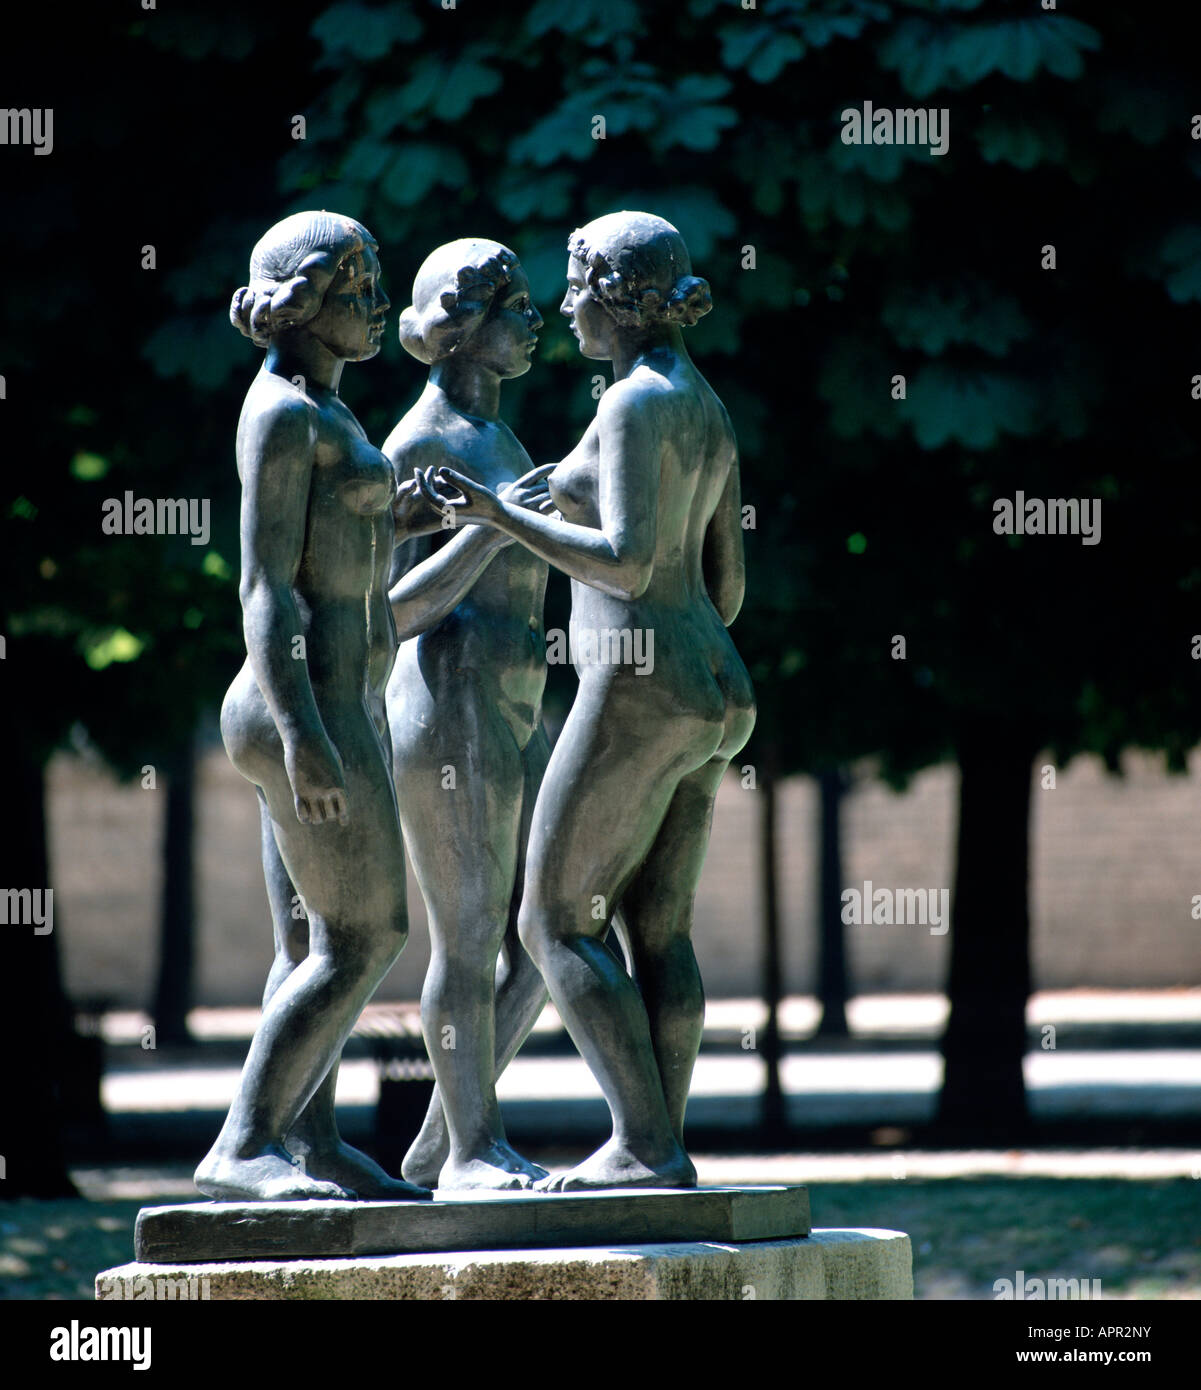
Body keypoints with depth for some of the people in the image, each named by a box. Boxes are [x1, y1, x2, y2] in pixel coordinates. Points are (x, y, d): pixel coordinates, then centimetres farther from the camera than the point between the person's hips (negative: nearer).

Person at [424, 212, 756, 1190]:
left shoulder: (636, 404, -14)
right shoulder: (710, 415, 15)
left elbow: (627, 562, -23)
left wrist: (500, 517, -16)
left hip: (638, 694, -9)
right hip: (710, 694, 9)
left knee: (557, 922, -3)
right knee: (656, 930, 10)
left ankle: (646, 1146, -10)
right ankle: (658, 1153, 7)